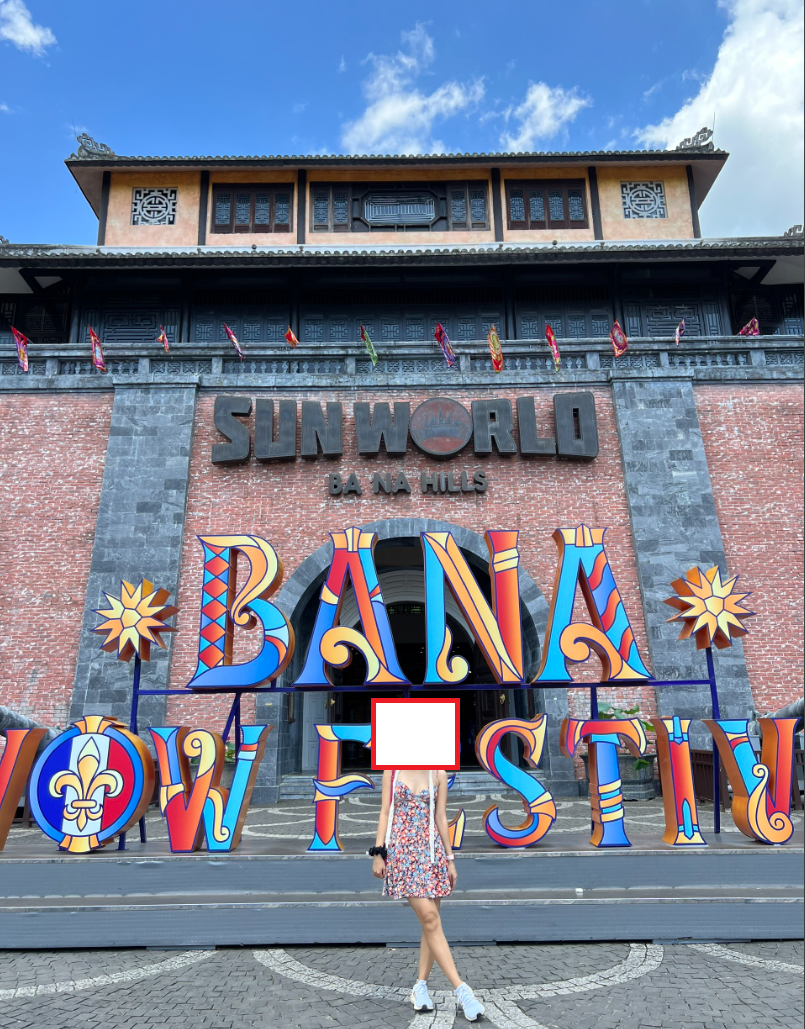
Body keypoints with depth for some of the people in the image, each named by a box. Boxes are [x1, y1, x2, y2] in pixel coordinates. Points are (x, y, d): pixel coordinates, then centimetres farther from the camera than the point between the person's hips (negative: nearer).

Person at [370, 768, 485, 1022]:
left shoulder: (438, 775, 5)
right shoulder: (391, 772, 1)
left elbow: (441, 818, 8)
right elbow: (385, 813, 2)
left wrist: (450, 858, 7)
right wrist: (379, 853, -2)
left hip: (431, 849, 3)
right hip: (401, 850, -3)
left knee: (431, 921, 3)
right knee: (430, 918, -11)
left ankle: (420, 987, 16)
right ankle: (461, 989, -9)